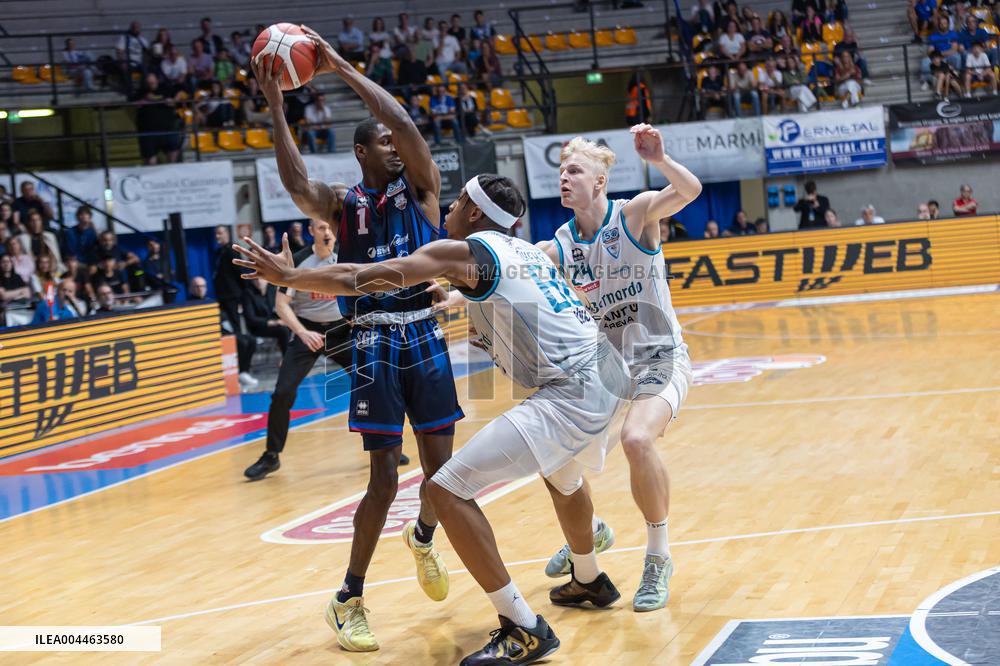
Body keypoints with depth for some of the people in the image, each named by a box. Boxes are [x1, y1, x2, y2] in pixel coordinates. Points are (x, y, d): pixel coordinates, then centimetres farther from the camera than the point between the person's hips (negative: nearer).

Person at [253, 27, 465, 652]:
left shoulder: (421, 187, 5)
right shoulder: (342, 203, 3)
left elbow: (406, 124, -13)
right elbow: (297, 184, -20)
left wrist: (341, 67, -13)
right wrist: (275, 103, -22)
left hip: (426, 336, 2)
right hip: (376, 343, -2)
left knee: (442, 466, 7)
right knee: (384, 479, -7)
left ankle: (423, 538, 40)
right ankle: (350, 600, 6)